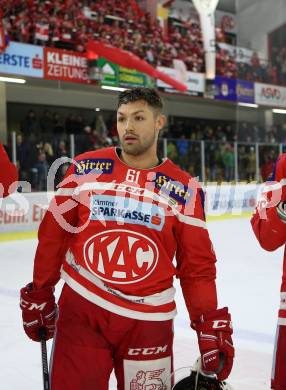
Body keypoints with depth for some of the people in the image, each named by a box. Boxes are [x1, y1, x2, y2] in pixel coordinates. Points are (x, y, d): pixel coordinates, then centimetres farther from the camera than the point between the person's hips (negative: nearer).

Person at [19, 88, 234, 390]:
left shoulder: (184, 189, 0)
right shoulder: (85, 169, 1)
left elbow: (197, 265, 2)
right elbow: (53, 235, 6)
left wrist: (211, 326, -3)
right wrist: (38, 295, 9)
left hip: (148, 322, 0)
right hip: (80, 311, 0)